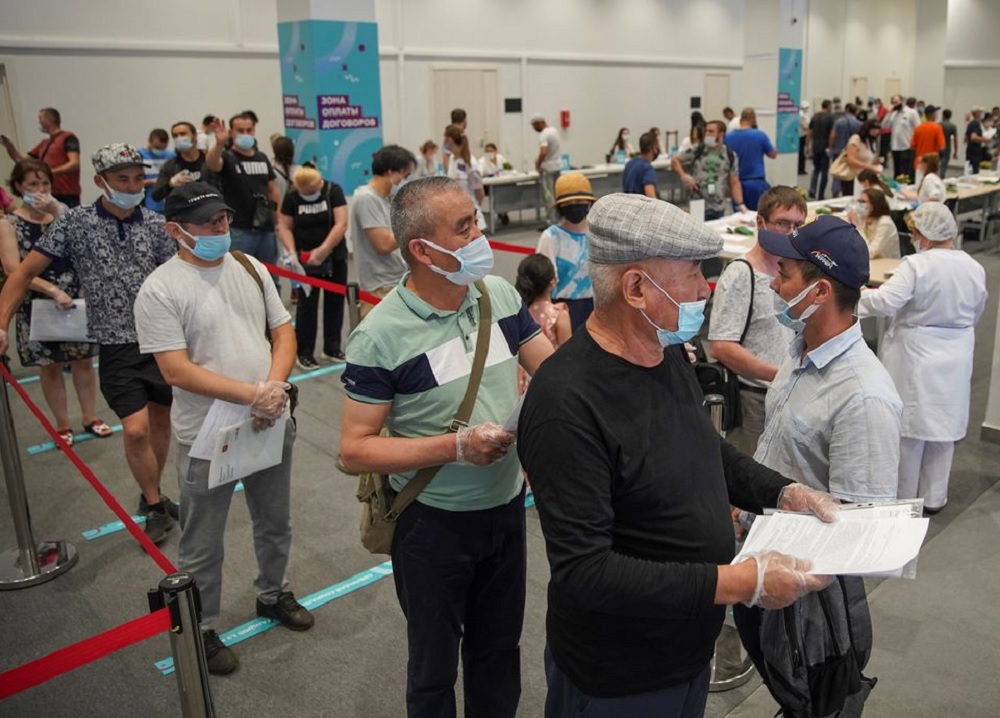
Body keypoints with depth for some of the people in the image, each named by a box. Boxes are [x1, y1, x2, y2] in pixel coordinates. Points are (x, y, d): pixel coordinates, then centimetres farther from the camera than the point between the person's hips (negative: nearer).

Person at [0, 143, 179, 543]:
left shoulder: (156, 225, 0)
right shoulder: (75, 223, -5)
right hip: (118, 346, -3)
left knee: (160, 420, 13)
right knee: (135, 429, -9)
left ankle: (152, 495, 34)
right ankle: (155, 508, 12)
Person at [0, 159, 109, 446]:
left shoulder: (62, 213, 4)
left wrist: (58, 211, -20)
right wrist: (53, 291, -24)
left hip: (74, 299, 2)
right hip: (39, 306, -2)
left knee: (83, 361, 10)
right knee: (51, 366, 8)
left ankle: (90, 418, 25)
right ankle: (62, 425, 21)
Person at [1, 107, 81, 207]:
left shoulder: (68, 138, -2)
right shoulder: (44, 143, 22)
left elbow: (74, 163, -15)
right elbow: (23, 160, 24)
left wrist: (51, 172, -23)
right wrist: (9, 145, 9)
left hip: (67, 196, -8)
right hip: (49, 196, 8)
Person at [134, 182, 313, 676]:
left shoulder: (250, 268, 2)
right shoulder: (160, 289, -15)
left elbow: (283, 332, 4)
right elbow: (177, 371, -21)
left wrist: (275, 387, -14)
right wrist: (253, 394, -26)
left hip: (272, 425, 5)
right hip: (208, 438, -5)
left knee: (275, 525, 23)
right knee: (203, 546, 11)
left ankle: (272, 595, 47)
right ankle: (202, 629, 32)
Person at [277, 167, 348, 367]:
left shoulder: (333, 191, -9)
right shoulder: (291, 197, -4)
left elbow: (341, 224, -17)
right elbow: (284, 227, -1)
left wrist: (323, 249, -25)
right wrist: (291, 251, -19)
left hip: (334, 257, 1)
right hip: (306, 259, 0)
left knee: (335, 301, 7)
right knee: (307, 303, 0)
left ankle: (332, 348, 20)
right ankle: (303, 352, 7)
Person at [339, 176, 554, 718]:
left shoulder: (500, 295, -5)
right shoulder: (381, 336, -20)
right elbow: (355, 450, -18)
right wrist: (457, 447, -26)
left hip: (506, 507, 5)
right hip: (433, 524, -4)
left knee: (499, 650, 24)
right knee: (434, 667, 18)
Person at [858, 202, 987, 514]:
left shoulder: (916, 265, -20)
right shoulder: (974, 268, 0)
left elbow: (884, 302, -27)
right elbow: (975, 314, 12)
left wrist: (859, 294, -11)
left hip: (916, 357, -5)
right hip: (956, 360, 5)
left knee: (910, 427, 8)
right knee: (942, 426, 15)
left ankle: (904, 496, 21)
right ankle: (933, 497, 27)